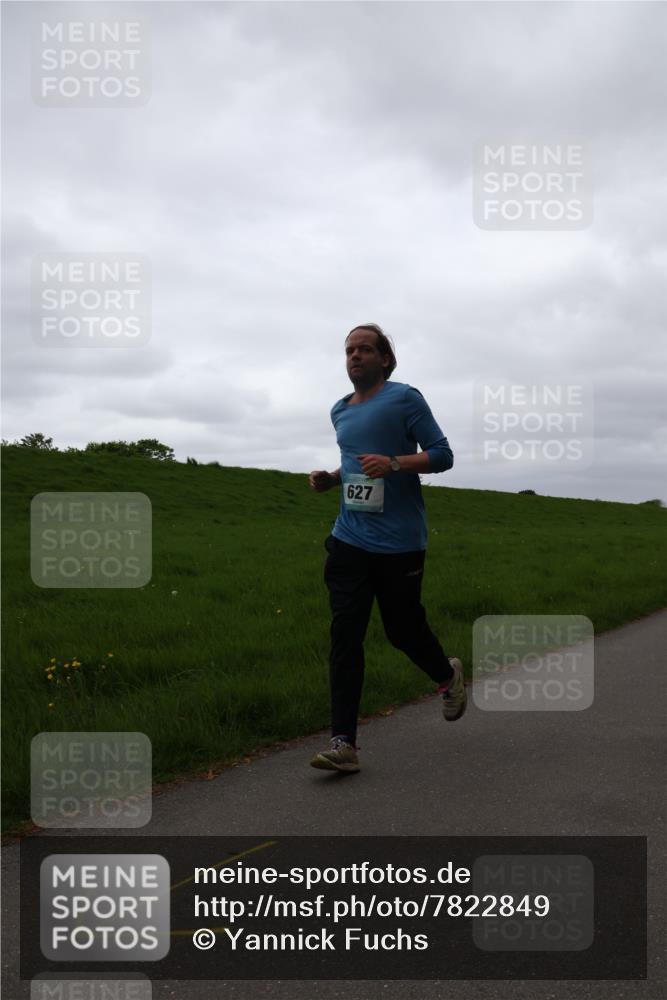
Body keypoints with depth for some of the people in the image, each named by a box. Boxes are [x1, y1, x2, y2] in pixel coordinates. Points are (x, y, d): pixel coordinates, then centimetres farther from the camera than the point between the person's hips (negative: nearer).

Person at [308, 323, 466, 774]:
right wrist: (330, 478, 8)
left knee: (403, 629, 6)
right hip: (350, 540, 5)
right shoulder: (340, 411, 15)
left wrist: (394, 463, -22)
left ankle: (449, 676, 40)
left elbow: (442, 454, -7)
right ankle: (344, 744, -3)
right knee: (345, 636, -5)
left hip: (399, 542, -5)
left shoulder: (405, 398, -4)